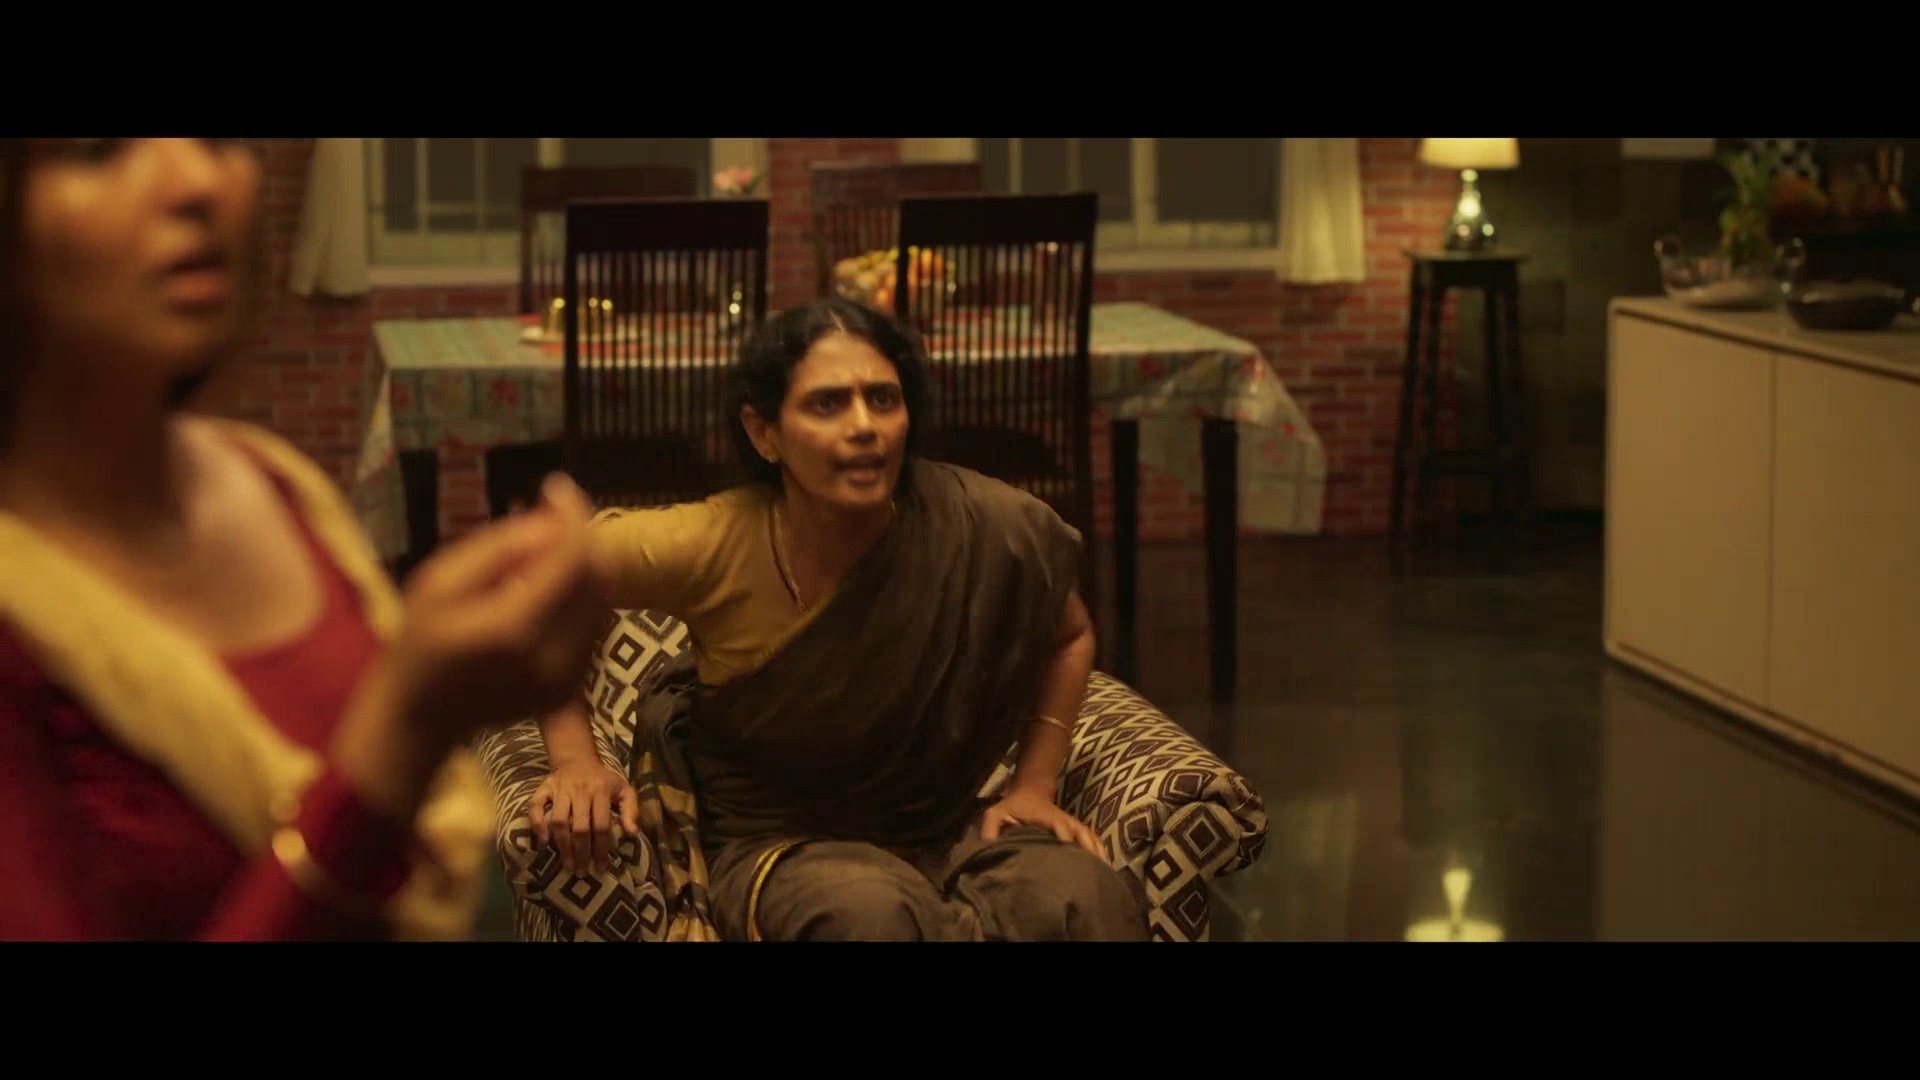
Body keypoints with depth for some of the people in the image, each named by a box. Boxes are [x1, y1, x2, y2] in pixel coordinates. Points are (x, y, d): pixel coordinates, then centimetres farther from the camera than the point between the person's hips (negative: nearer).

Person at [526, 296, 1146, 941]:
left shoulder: (990, 532, -12)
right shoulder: (710, 548, -17)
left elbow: (1068, 637, 11)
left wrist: (1034, 785, 2)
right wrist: (575, 758, -11)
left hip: (946, 829, 1)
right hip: (777, 845, -1)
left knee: (1088, 897, -32)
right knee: (870, 912, -38)